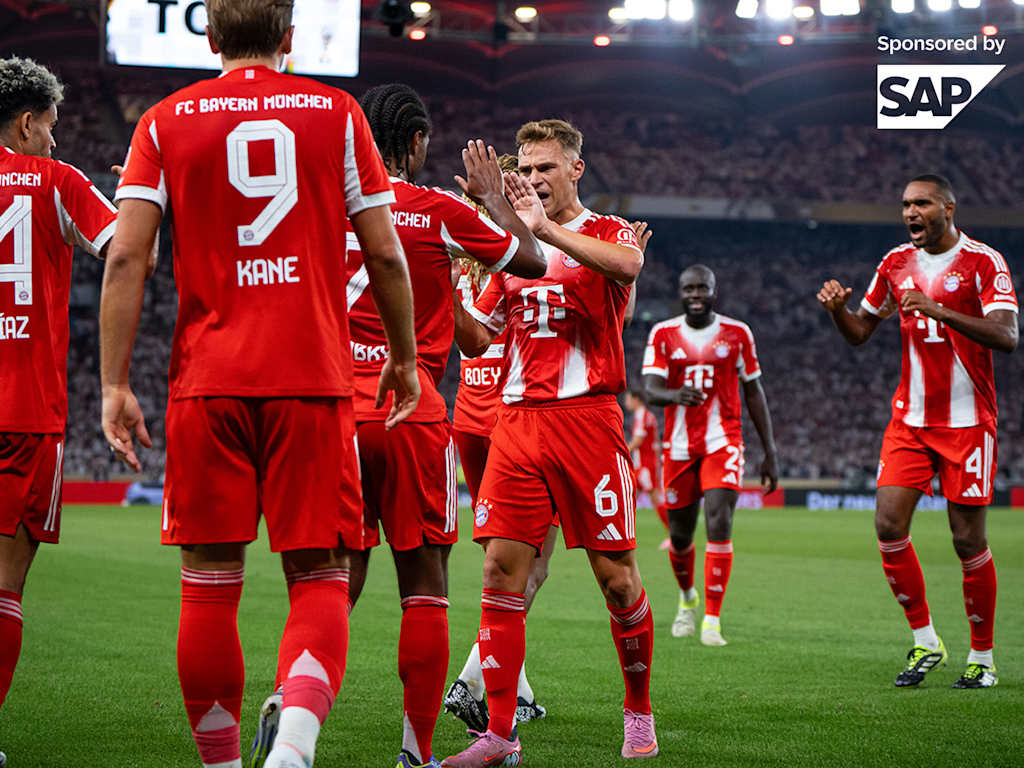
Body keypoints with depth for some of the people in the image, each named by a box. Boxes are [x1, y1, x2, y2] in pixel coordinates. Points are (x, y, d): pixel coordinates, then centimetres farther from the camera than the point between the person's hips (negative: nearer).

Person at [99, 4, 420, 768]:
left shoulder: (165, 123, 7)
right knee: (319, 576, 0)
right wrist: (404, 356, 18)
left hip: (206, 382, 1)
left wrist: (115, 383, 0)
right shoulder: (337, 114, 7)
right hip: (312, 379, -1)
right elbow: (386, 255, 5)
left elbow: (125, 257, -2)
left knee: (210, 583, 7)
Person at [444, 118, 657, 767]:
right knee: (501, 571, -5)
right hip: (517, 421, 4)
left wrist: (546, 229, -25)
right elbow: (477, 339, 18)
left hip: (587, 417, -4)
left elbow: (627, 264, -22)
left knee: (617, 577, -2)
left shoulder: (608, 233, 5)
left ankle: (640, 712, 18)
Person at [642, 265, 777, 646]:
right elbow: (651, 390, -10)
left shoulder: (737, 334, 3)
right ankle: (687, 597, 40)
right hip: (679, 445, 1)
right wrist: (676, 394, -34)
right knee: (680, 535, 9)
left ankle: (712, 620, -16)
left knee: (719, 522, -19)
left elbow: (754, 393, 10)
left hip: (722, 442, -1)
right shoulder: (663, 335, 2)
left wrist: (770, 452, 8)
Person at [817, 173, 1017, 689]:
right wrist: (838, 308, -6)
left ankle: (982, 658, 12)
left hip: (967, 421, -5)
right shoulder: (896, 263, 9)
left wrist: (939, 310, -31)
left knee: (968, 540, -2)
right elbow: (859, 333, 17)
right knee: (889, 525, -7)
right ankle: (925, 642, 7)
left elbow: (1007, 337, -21)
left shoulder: (983, 262, -8)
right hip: (910, 418, 5)